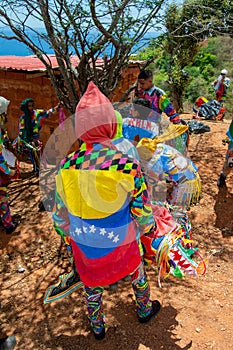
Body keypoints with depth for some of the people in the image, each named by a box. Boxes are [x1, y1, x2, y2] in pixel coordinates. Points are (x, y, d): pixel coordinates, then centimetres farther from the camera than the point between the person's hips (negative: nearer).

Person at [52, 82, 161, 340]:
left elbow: (60, 213, -3)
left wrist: (65, 232, 17)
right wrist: (146, 227, 7)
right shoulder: (127, 166, -27)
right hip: (120, 245, -2)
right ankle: (144, 310, 56)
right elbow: (143, 214, -16)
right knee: (137, 273, 30)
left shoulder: (66, 166, -17)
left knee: (92, 285, 28)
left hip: (83, 245, 2)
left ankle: (97, 327, 53)